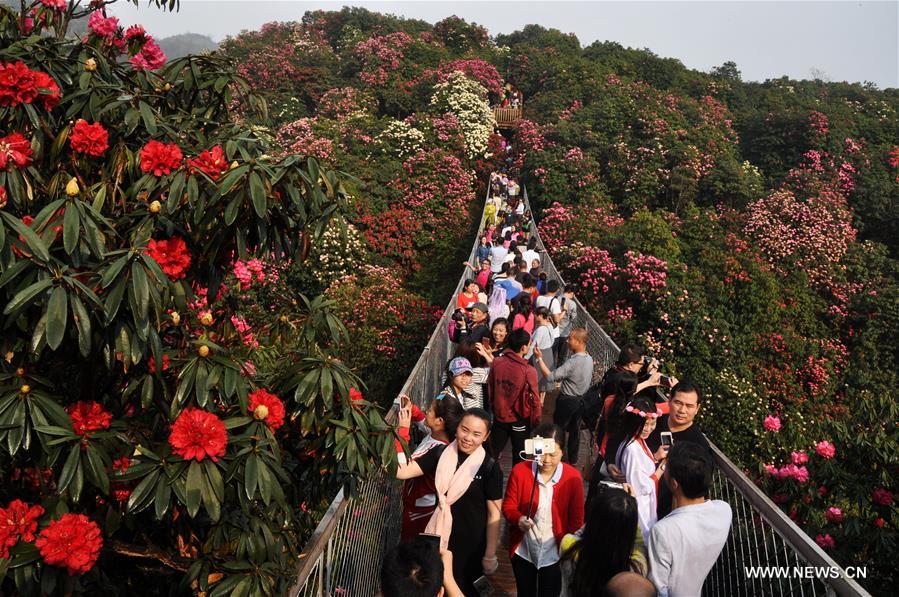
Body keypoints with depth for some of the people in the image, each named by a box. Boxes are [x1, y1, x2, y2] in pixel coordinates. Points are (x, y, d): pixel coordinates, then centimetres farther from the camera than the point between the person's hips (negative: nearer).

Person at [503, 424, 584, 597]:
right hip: (523, 551, 1)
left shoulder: (573, 477, -16)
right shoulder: (519, 471, -16)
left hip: (554, 553, -1)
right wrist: (518, 519, -28)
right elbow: (508, 506, -7)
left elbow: (576, 518, -6)